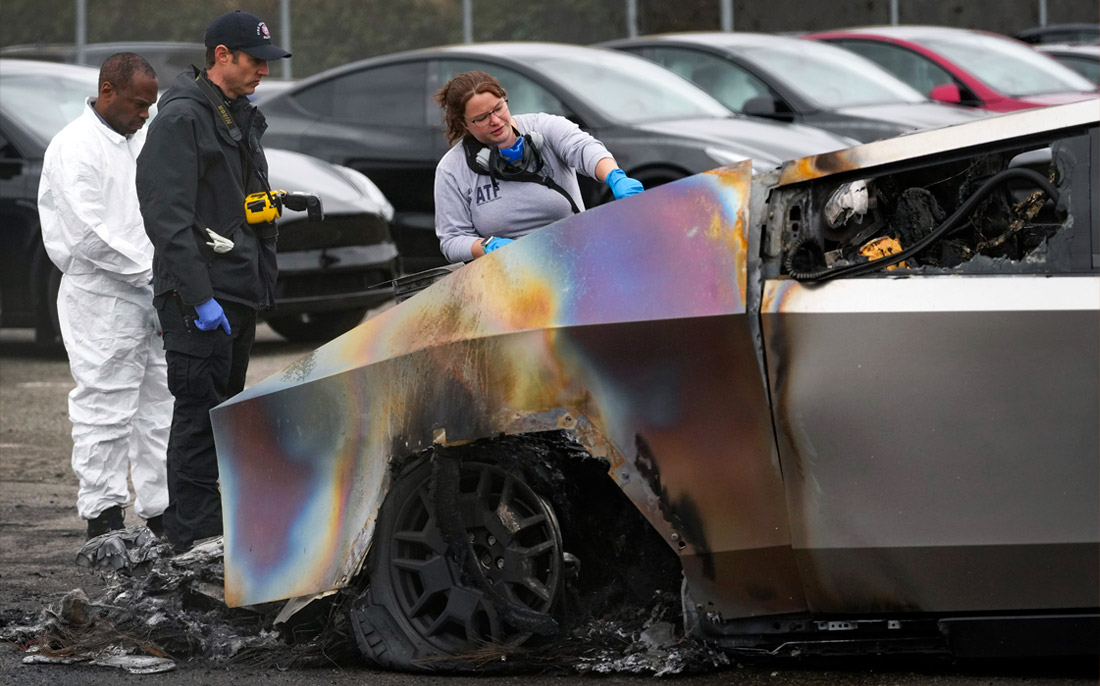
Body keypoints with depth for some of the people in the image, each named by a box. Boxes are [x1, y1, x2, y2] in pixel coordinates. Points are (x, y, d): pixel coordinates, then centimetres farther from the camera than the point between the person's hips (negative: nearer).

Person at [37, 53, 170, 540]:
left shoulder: (142, 140, 15)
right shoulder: (75, 148, -11)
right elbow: (87, 234, -18)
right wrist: (150, 271, -16)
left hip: (151, 300, 8)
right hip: (101, 303, -8)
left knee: (160, 408, 9)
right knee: (105, 411, -5)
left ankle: (161, 512, 15)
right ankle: (103, 517, -1)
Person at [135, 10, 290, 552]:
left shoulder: (241, 119, 18)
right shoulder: (181, 119, -12)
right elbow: (169, 217, -19)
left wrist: (262, 283, 22)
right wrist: (200, 297, -23)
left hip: (239, 296, 9)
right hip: (199, 296, -9)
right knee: (200, 413, -9)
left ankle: (203, 531, 16)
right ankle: (193, 535, -8)